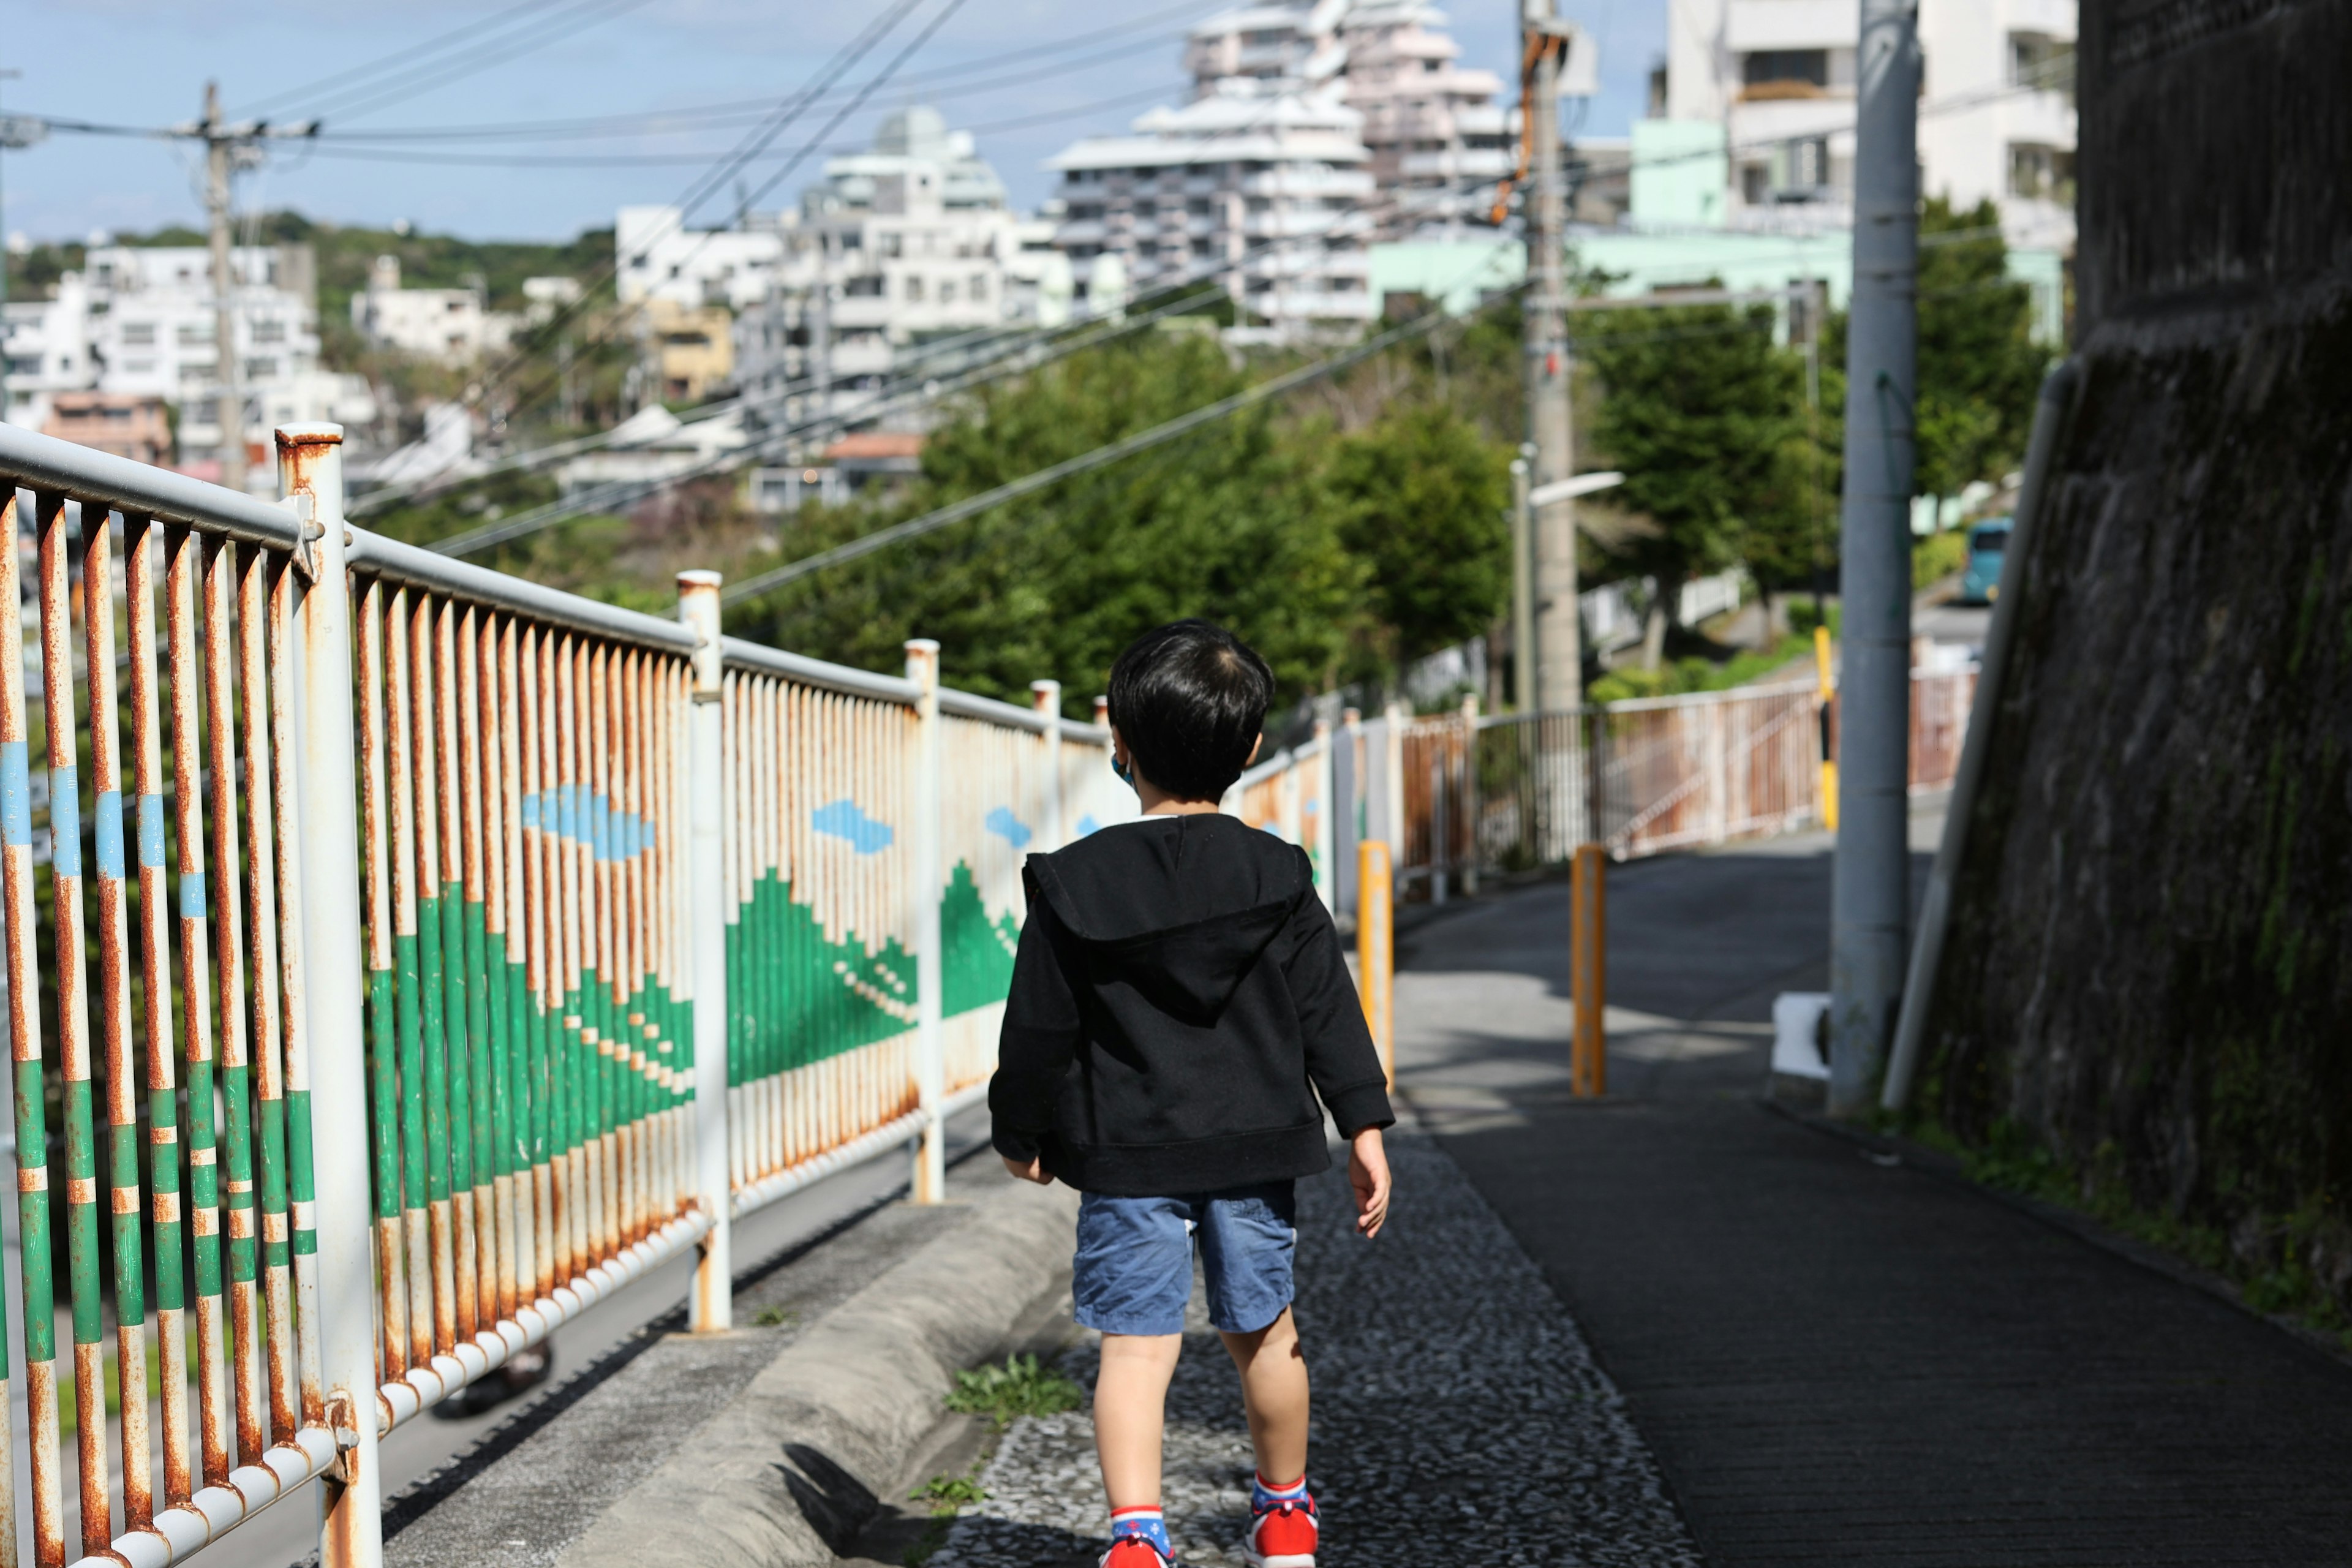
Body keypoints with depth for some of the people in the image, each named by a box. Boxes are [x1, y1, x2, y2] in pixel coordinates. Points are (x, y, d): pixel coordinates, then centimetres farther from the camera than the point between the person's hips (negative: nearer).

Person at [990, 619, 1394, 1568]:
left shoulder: (1073, 885, -6)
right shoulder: (1278, 877, -1)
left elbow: (1039, 1029, -2)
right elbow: (1328, 1012, -1)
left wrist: (1020, 1132, 11)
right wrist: (1364, 1129, 3)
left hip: (1127, 1158, -2)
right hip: (1257, 1149, 2)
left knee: (1137, 1345, -3)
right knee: (1262, 1332, 17)